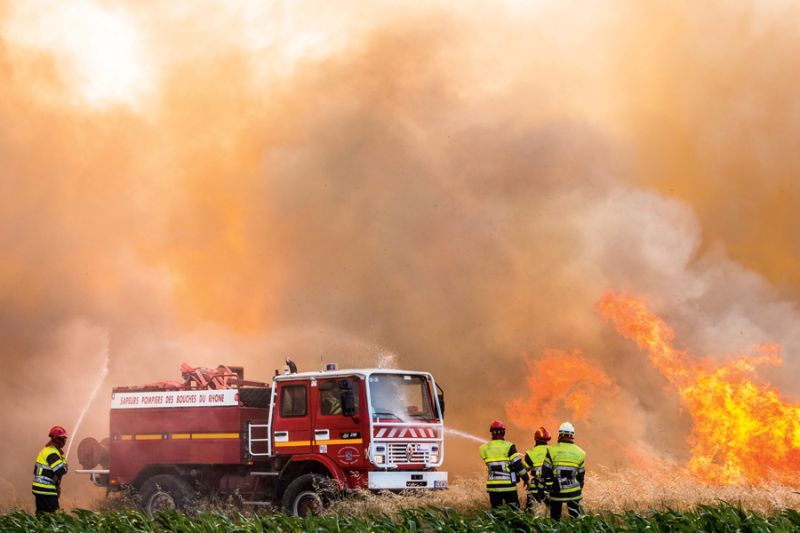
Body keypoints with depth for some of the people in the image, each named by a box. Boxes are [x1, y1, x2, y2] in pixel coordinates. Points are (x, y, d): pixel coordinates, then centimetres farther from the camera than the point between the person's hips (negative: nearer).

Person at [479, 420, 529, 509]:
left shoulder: (484, 448, 3)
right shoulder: (509, 447, -9)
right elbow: (518, 464, -9)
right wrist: (526, 478, 2)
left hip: (492, 486, 3)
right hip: (508, 485, -3)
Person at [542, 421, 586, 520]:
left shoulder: (552, 451, -6)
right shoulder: (579, 453, 3)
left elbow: (546, 471, -5)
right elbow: (581, 475, 10)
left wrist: (550, 486, 5)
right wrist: (579, 488, 22)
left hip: (556, 493, -1)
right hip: (573, 492, 1)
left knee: (555, 518, 8)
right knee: (575, 517, 5)